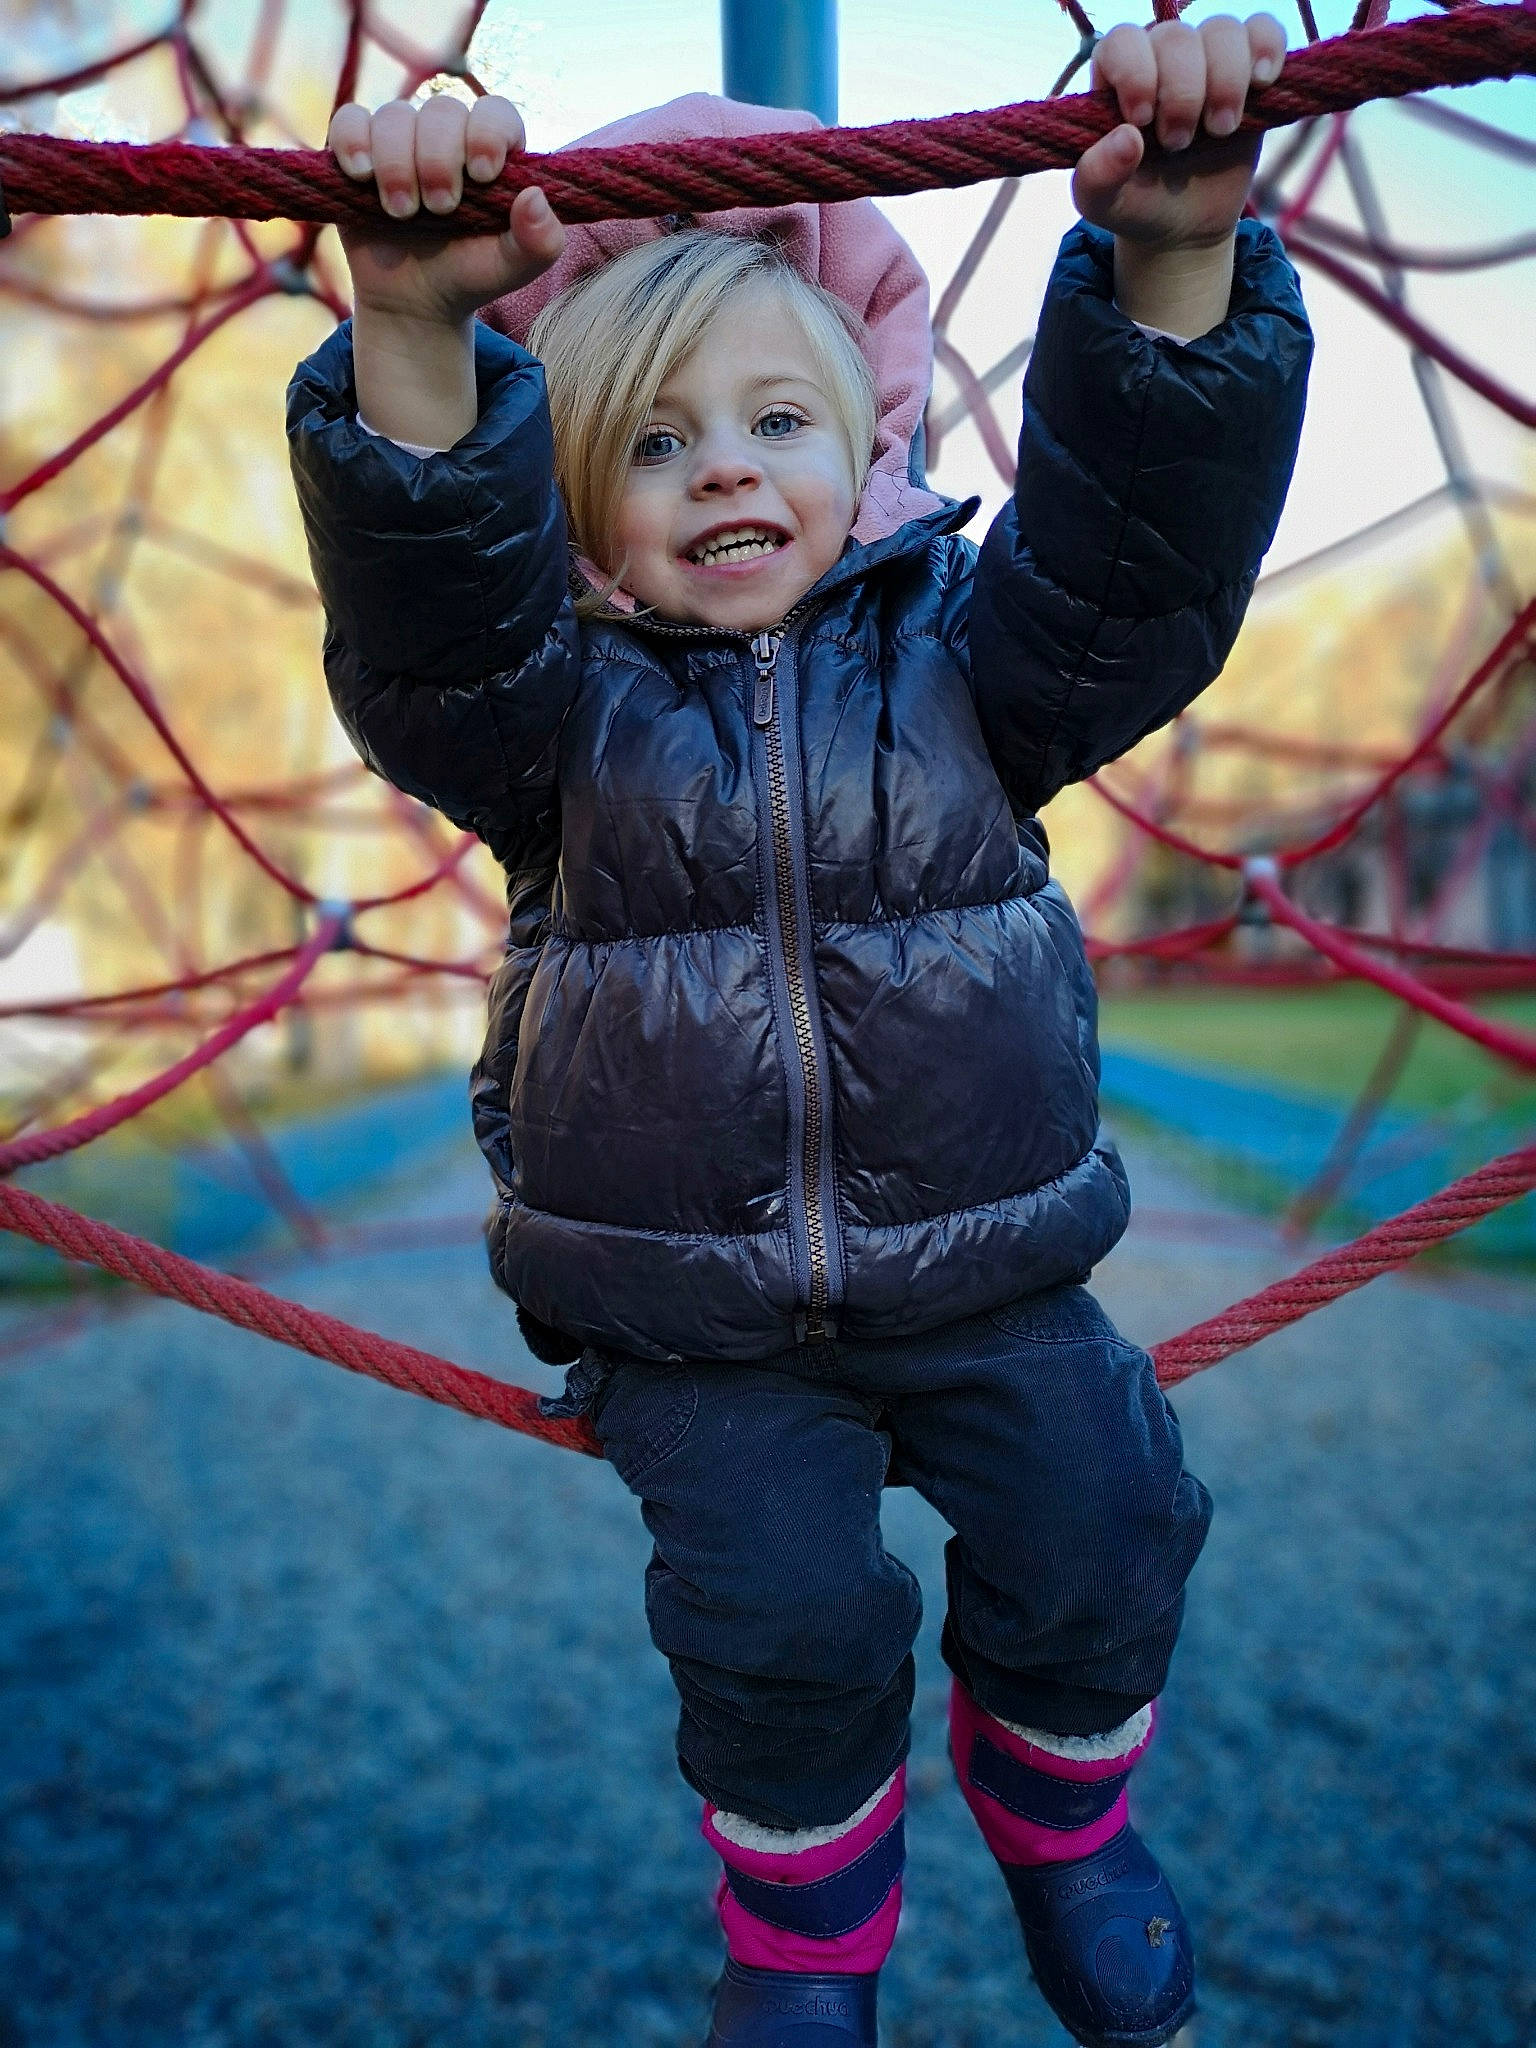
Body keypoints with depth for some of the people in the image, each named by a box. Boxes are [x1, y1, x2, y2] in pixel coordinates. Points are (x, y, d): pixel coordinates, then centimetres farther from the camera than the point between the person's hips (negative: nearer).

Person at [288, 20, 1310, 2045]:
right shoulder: (559, 710, -5)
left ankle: (1065, 1820, 30)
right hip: (694, 1320, -1)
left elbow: (1144, 537, -16)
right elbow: (430, 605, -25)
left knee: (1096, 1536, -8)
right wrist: (414, 335, -44)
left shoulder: (957, 653, -1)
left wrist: (1175, 258, -34)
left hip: (986, 1272, 2)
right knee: (784, 1607, -15)